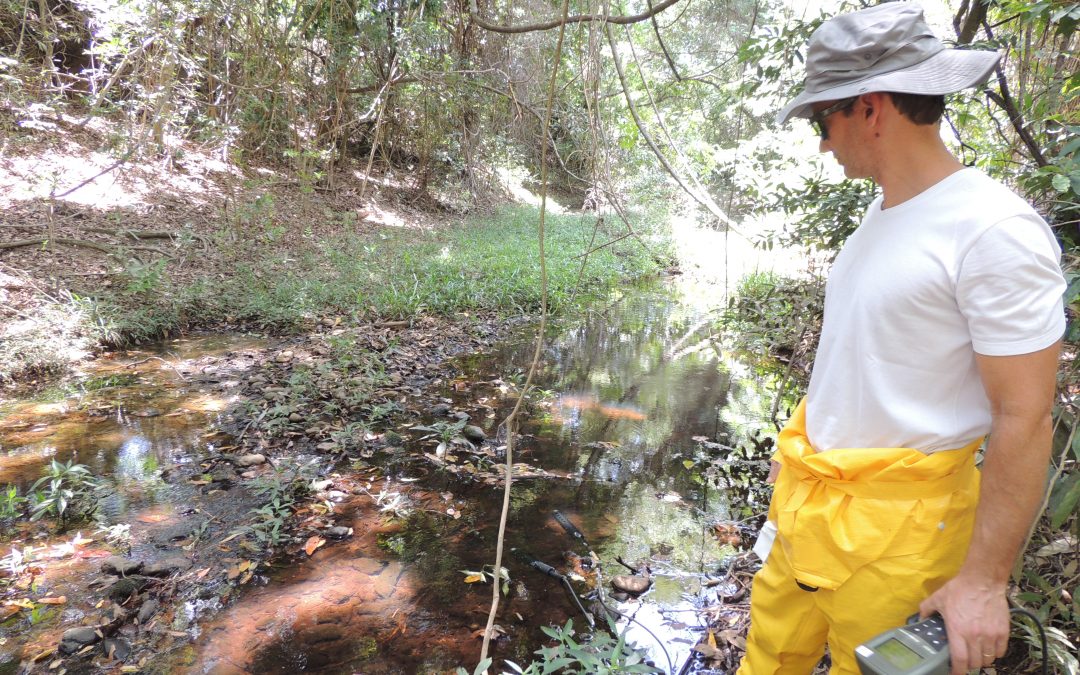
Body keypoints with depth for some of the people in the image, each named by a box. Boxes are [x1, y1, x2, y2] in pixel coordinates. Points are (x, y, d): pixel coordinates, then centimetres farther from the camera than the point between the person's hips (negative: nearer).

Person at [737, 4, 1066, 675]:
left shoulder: (996, 230, -20)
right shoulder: (884, 210, 7)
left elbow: (1025, 419, -19)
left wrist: (984, 580, -16)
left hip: (893, 519, -7)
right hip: (811, 494, 8)